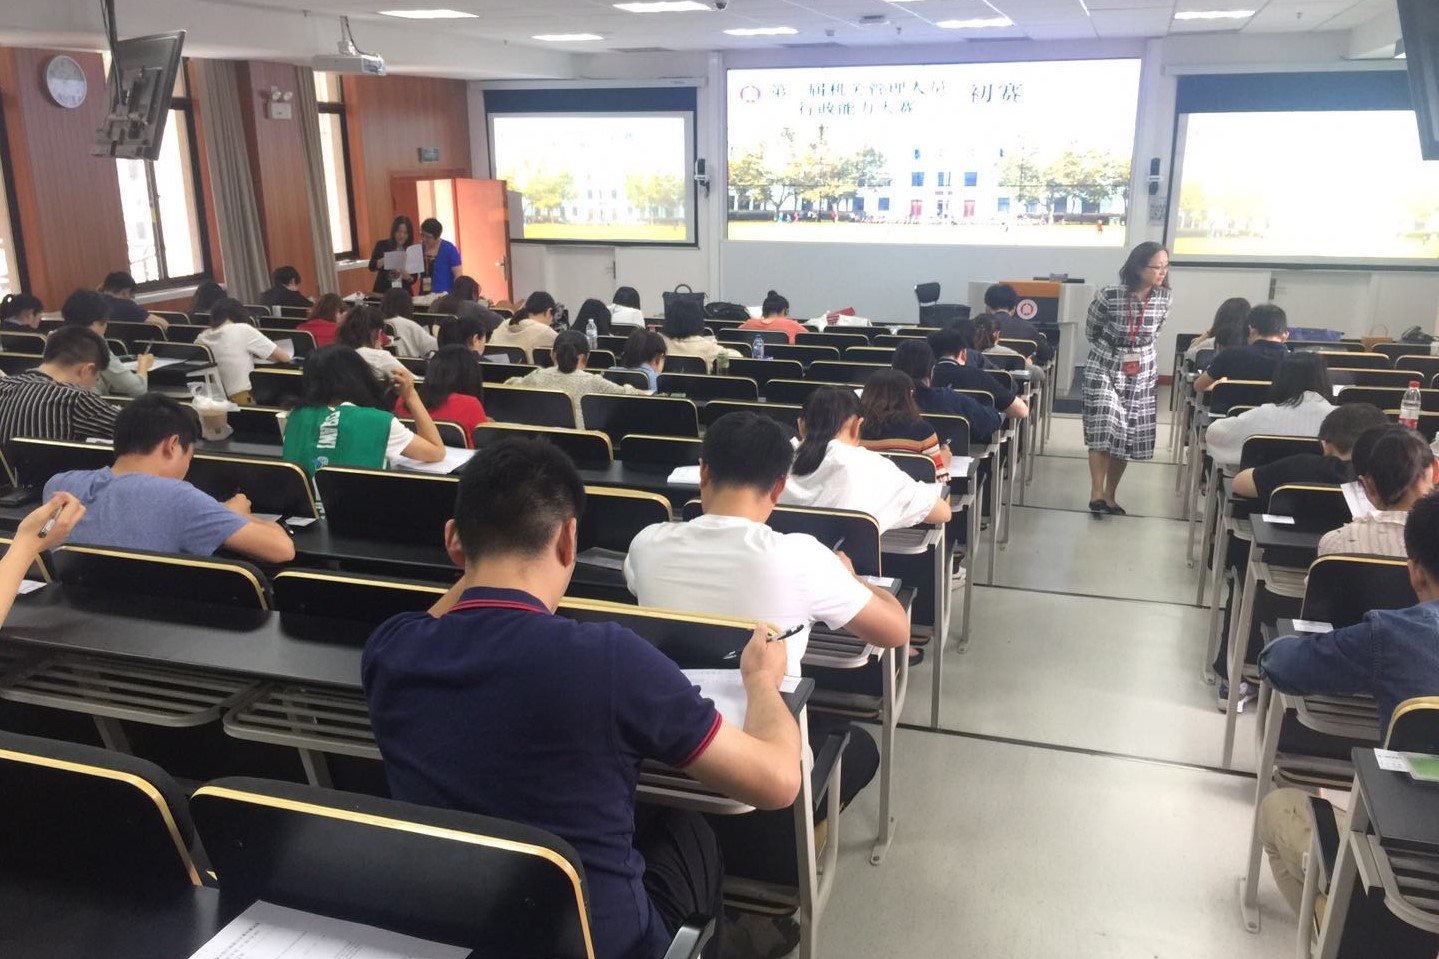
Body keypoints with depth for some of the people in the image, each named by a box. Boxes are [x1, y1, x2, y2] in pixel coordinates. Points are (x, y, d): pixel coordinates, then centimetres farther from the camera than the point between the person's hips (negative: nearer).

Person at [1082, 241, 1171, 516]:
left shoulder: (1163, 298, -7)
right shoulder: (1110, 296, -19)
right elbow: (1091, 331, -1)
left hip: (1141, 373, 4)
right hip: (1104, 368, -4)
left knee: (1128, 435, 5)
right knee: (1104, 428, -18)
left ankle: (1109, 495, 17)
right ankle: (1097, 492, -12)